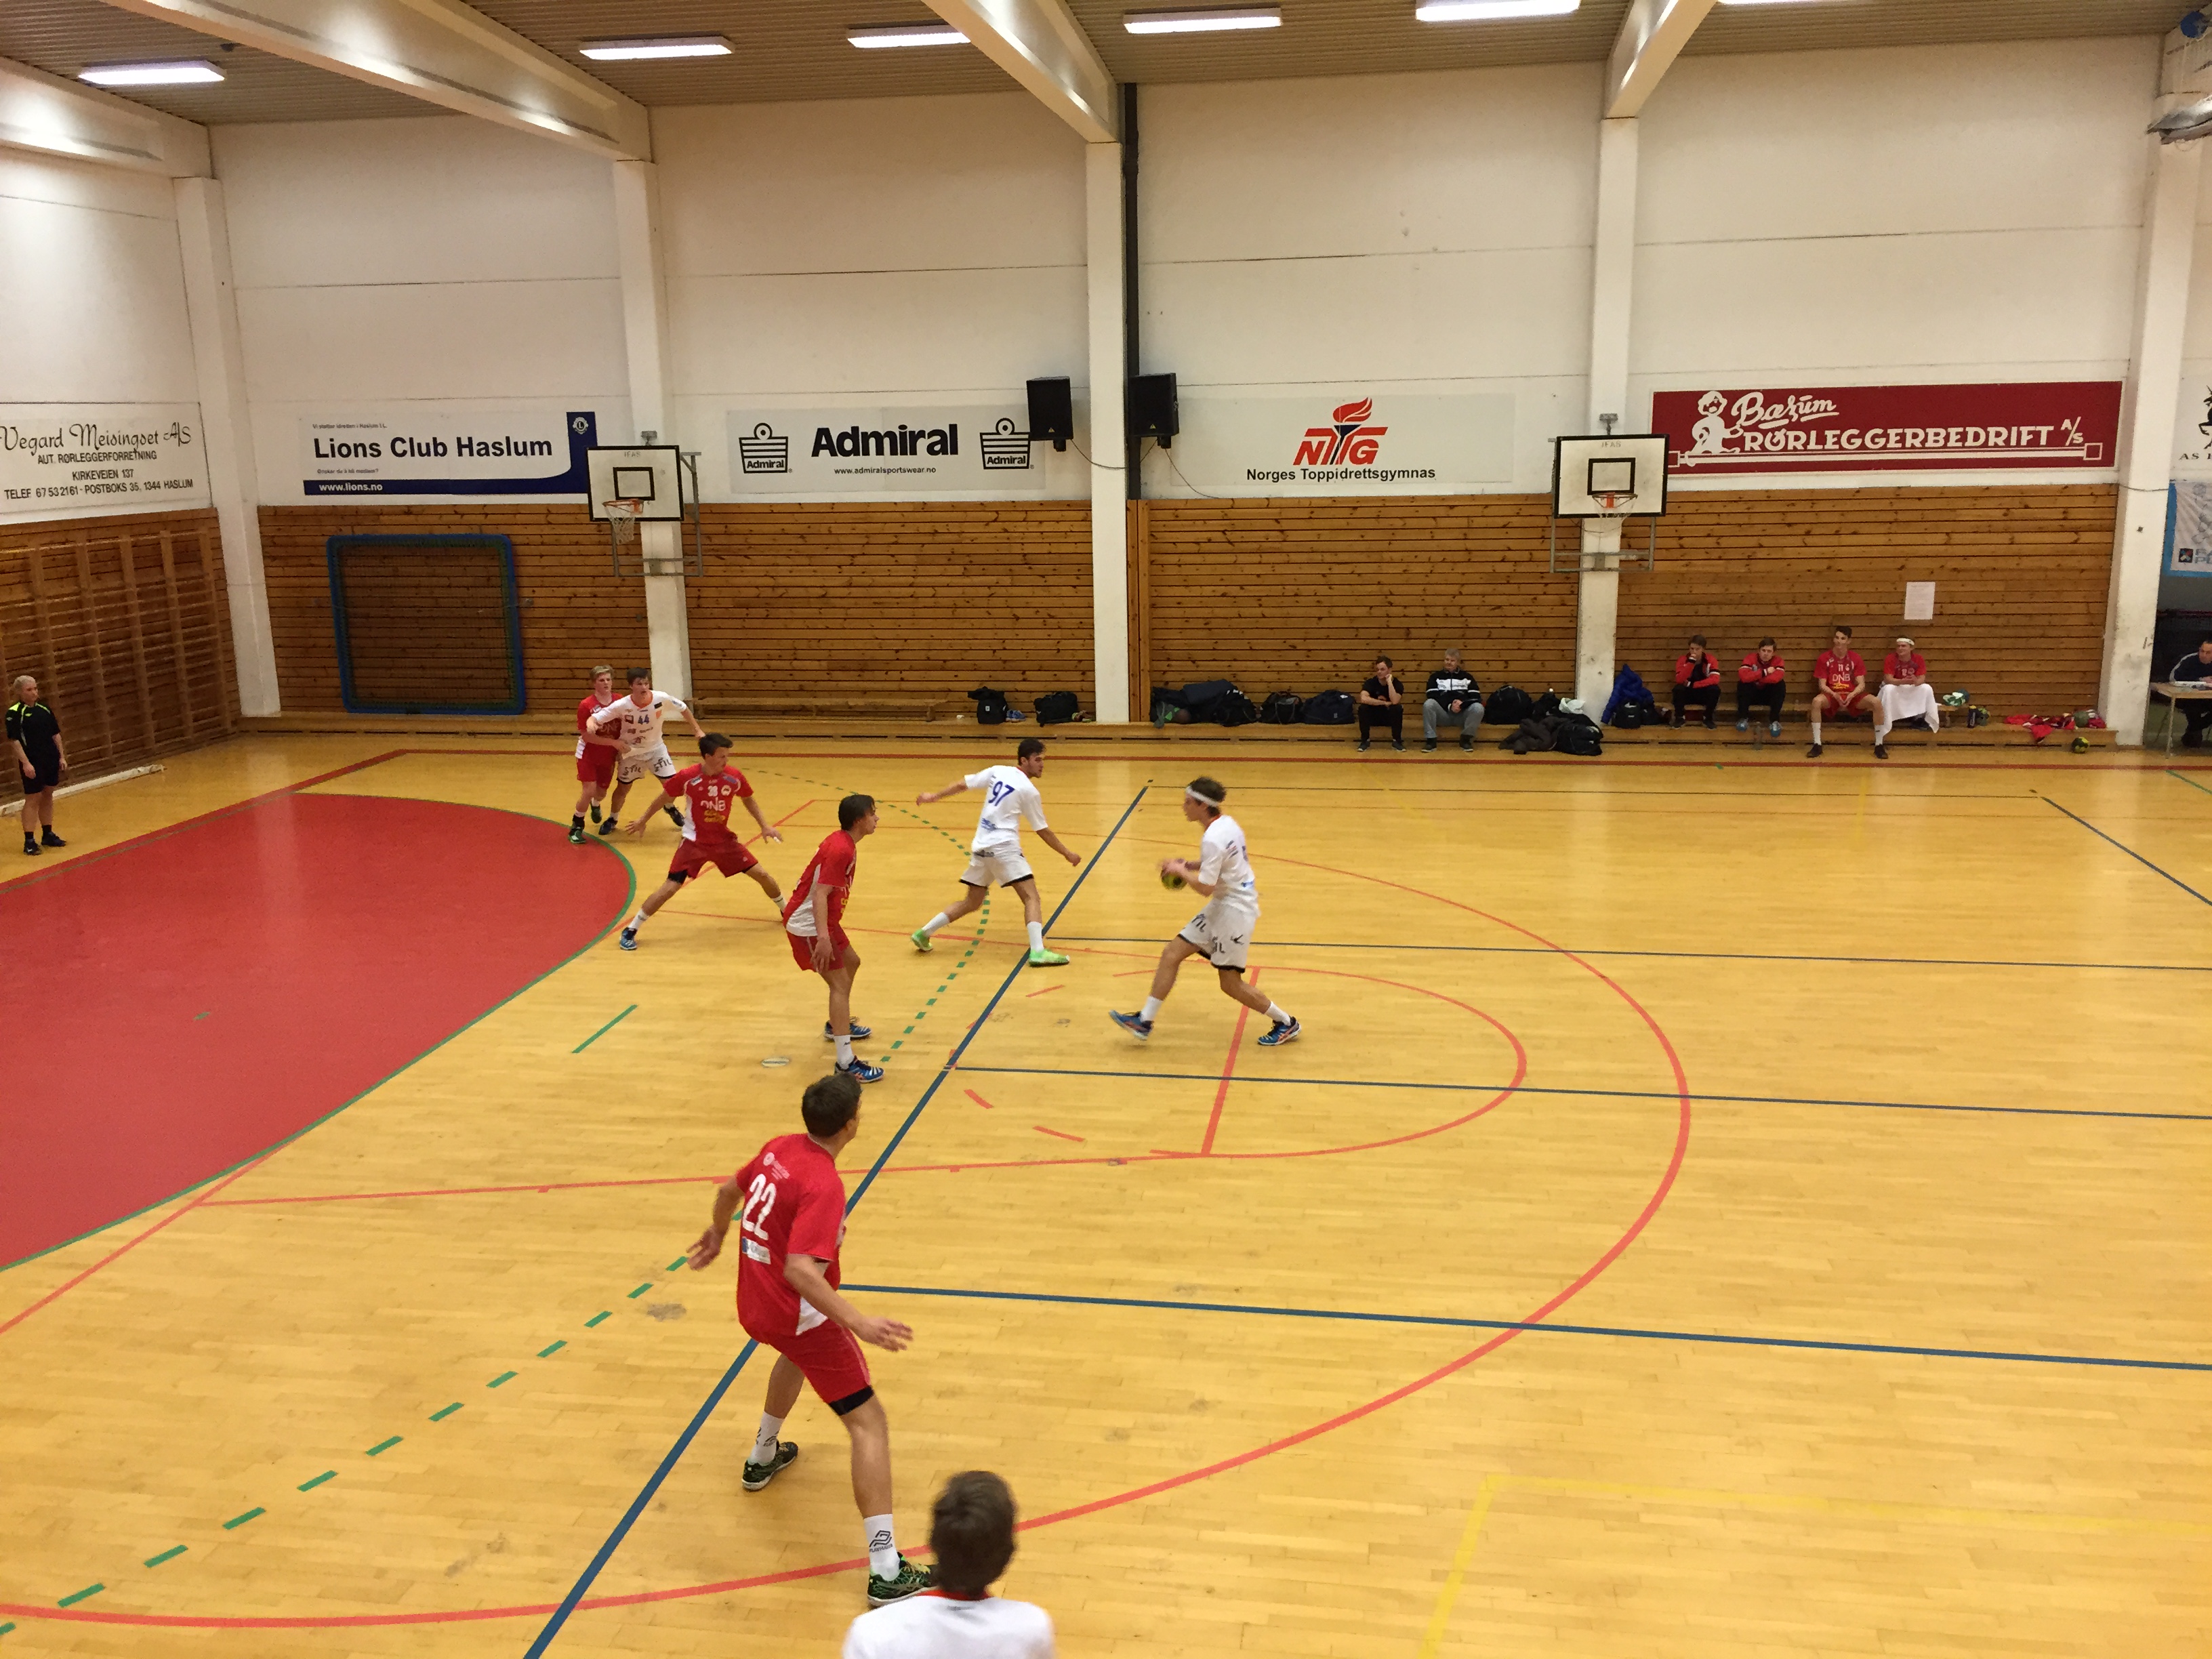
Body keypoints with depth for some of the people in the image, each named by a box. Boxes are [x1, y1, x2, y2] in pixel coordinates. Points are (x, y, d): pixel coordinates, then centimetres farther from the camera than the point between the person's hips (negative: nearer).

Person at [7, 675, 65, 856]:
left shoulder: (44, 709, 8)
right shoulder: (14, 713, -9)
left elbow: (56, 734, 14)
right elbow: (14, 740, -14)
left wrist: (62, 757, 10)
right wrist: (25, 763, -20)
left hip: (51, 761, 6)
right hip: (32, 764, -6)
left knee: (47, 796, 14)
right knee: (32, 800, -4)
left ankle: (47, 835, 26)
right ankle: (29, 841, 0)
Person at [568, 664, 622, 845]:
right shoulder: (586, 706, -19)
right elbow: (586, 735, -21)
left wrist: (620, 751, -4)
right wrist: (613, 742, -25)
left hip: (608, 757, 4)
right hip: (588, 755, -4)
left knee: (601, 793, 15)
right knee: (589, 791, -16)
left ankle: (595, 805, 54)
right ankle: (576, 826, 6)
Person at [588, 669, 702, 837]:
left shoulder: (662, 698, -24)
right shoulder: (621, 705, -28)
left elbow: (683, 709, -6)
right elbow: (596, 717, -27)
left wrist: (698, 730, -5)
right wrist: (591, 723, -51)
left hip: (656, 747, 1)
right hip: (631, 751, -1)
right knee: (622, 788, 8)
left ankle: (670, 807, 32)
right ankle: (612, 819, 34)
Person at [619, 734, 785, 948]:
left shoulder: (734, 777, -13)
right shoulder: (687, 777, -20)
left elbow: (748, 800, 8)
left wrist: (765, 826, 0)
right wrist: (644, 819, 9)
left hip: (723, 839, 3)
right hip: (694, 842, -3)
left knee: (762, 875, 1)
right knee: (671, 887, -11)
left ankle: (786, 912, 29)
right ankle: (630, 931, 2)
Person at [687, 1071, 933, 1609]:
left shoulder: (778, 1149, 0)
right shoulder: (823, 1186, -26)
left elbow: (729, 1191, 19)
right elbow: (801, 1271, -35)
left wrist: (717, 1233, 39)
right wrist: (859, 1322, -39)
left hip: (754, 1303, 9)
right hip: (797, 1313, -9)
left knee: (797, 1353, 41)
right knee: (869, 1422, -5)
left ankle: (763, 1457, 60)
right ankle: (887, 1573, -10)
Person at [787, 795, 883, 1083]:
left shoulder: (843, 841, 7)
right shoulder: (840, 849, -23)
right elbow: (820, 894, -30)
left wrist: (827, 931, 30)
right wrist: (823, 937, -38)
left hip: (821, 920, 10)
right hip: (807, 925, -10)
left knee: (851, 962, 26)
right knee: (840, 984, -13)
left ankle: (837, 1025, 44)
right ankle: (846, 1063, -16)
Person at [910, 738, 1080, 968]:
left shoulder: (997, 772, 9)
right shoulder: (1030, 791, -5)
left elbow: (962, 784, 13)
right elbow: (1042, 831, 1)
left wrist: (934, 796, 26)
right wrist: (1067, 854, 11)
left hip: (980, 847, 7)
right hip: (1003, 846, -7)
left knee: (972, 903, 20)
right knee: (1031, 898, -10)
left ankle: (924, 932, 22)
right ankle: (1038, 952, -26)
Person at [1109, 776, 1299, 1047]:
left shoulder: (1213, 839, -25)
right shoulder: (1226, 823, 4)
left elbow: (1206, 887, -24)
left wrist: (1180, 870, -8)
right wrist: (1190, 866, 7)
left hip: (1235, 910, -10)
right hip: (1222, 906, 10)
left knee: (1231, 984, 1)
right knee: (1171, 954, 6)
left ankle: (1286, 1024, 19)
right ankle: (1144, 1022, 11)